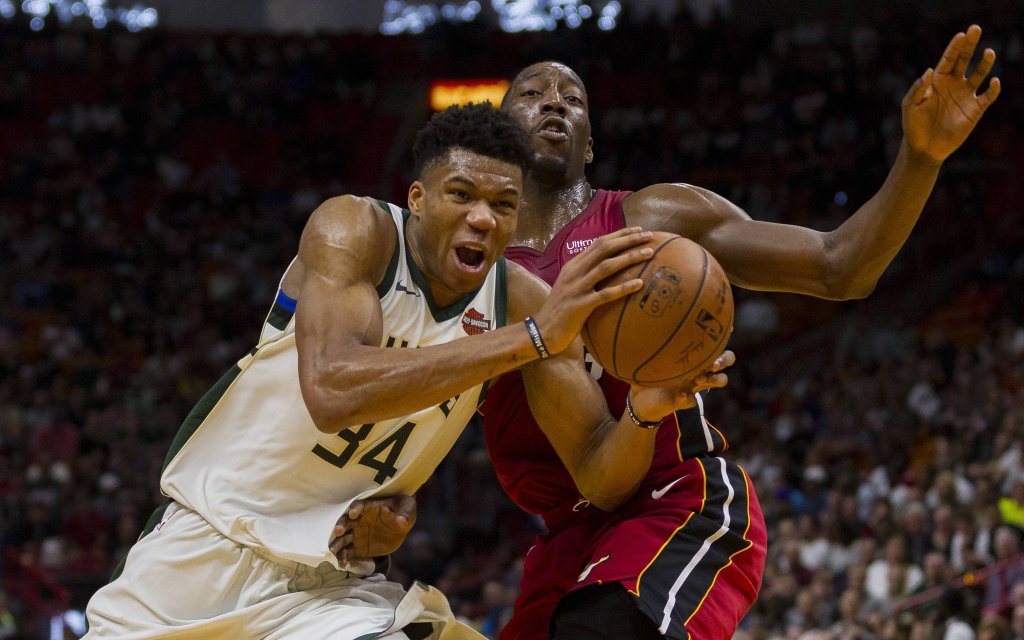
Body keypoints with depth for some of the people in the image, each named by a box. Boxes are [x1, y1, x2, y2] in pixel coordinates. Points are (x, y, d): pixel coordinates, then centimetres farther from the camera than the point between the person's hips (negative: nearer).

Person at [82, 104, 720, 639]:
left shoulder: (520, 299, -6)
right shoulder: (354, 229, -18)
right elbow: (331, 392, -37)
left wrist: (646, 410, -30)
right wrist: (534, 336, -40)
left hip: (333, 577, 3)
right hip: (207, 543, -3)